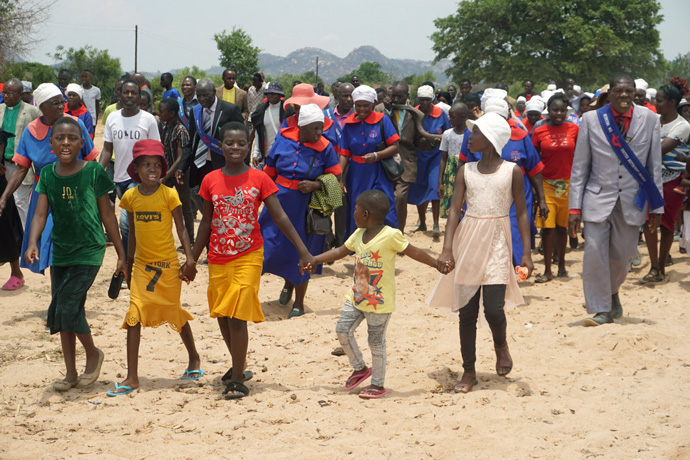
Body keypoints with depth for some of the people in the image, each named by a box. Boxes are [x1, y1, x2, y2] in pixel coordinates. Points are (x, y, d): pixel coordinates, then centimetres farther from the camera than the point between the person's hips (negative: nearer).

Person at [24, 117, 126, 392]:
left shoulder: (93, 171, -8)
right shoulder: (48, 174, 2)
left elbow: (107, 214, -2)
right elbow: (41, 213, -5)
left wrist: (121, 254, 1)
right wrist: (32, 244, -24)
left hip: (89, 250, -5)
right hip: (61, 251, 5)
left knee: (69, 308, -14)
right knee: (60, 311, 9)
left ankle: (93, 354, 13)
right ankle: (71, 373, 22)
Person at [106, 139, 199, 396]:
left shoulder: (169, 195, -8)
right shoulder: (130, 197, 1)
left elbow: (180, 230, -5)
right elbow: (132, 232, 13)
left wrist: (189, 259, -13)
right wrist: (128, 263, 18)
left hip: (168, 264, -2)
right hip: (142, 264, 3)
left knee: (174, 314, 10)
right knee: (134, 316, -8)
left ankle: (194, 359, 36)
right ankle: (132, 377, -6)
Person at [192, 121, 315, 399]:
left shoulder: (259, 179, -5)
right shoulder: (210, 181, 2)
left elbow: (280, 217, -4)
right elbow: (206, 223, 10)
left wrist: (303, 250, -9)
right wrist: (192, 259, 13)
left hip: (248, 258, -4)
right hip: (218, 260, 4)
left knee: (237, 318, -11)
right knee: (222, 318, 12)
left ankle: (237, 380, -1)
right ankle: (239, 366, 34)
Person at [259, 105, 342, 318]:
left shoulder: (325, 148, -11)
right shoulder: (283, 140, -5)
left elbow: (336, 178, -7)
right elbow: (269, 172, 6)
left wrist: (315, 185, -23)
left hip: (306, 208, -2)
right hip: (280, 203, 3)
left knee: (301, 254, 6)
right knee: (274, 247, 8)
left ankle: (299, 302, 23)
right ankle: (288, 283, 40)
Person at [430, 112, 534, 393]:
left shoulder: (512, 171, -2)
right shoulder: (466, 171, 4)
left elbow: (522, 213, 0)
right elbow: (455, 210, 0)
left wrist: (526, 252, -6)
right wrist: (447, 249, -10)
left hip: (497, 243, -2)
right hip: (468, 241, 3)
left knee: (494, 308, -12)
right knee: (466, 311, 4)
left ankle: (501, 344, 21)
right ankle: (469, 371, 17)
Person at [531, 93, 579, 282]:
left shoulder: (574, 129, 3)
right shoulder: (539, 132, 0)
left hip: (568, 184, 1)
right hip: (546, 184, -1)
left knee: (562, 226, 9)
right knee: (547, 227, -5)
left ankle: (561, 265, 22)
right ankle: (547, 271, 0)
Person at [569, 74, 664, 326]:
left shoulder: (649, 119, 2)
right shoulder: (591, 119, -1)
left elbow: (655, 165, 5)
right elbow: (579, 167, 1)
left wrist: (656, 206, 3)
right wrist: (575, 207, -4)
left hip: (632, 201, 1)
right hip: (599, 199, -1)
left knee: (622, 256, 8)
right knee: (594, 251, -11)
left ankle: (612, 292, 39)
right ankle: (601, 310, 1)